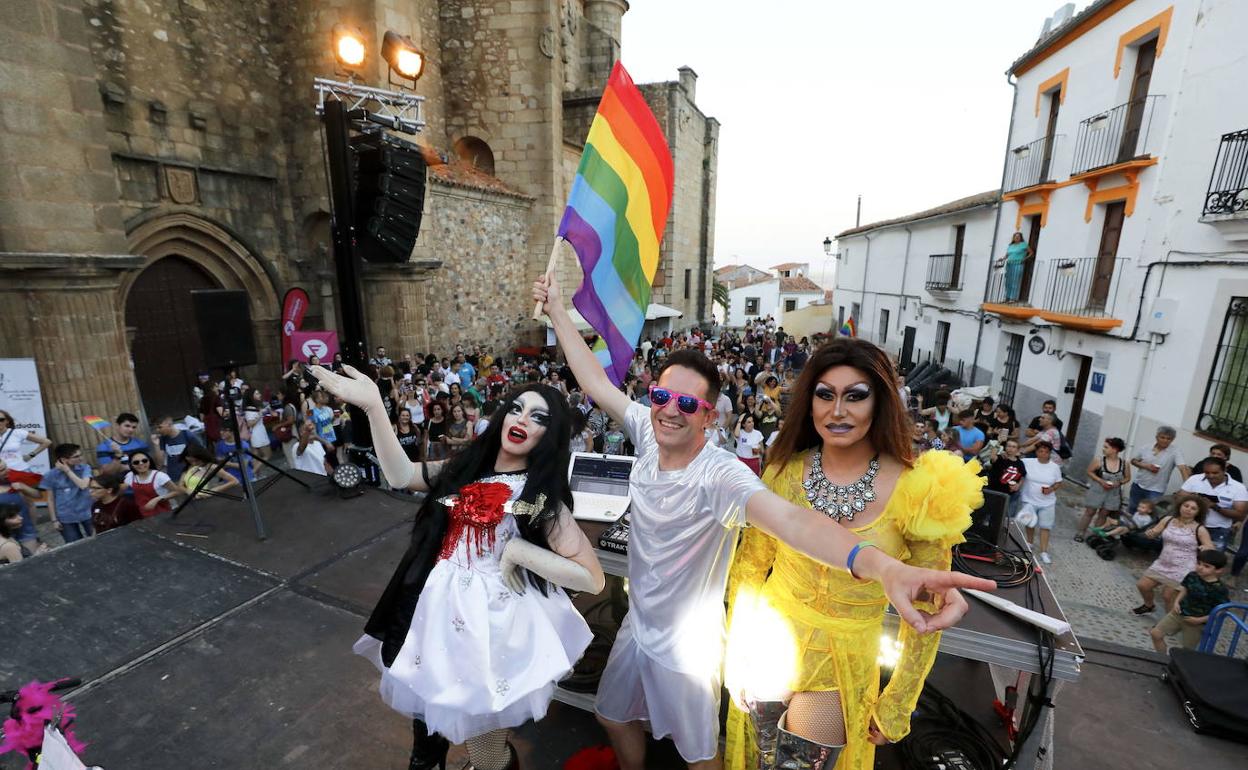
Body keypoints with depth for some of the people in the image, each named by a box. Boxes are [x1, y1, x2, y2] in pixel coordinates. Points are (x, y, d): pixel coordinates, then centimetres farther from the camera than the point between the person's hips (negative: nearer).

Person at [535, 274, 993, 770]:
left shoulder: (719, 475, -33)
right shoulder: (649, 435, -15)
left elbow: (787, 518, -50)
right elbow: (597, 383, -8)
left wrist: (882, 566, -68)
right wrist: (558, 311, -4)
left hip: (685, 645, -5)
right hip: (637, 624, 6)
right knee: (613, 717, 27)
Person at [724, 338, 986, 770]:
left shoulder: (919, 490, -19)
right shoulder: (785, 471, -12)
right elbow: (749, 567, -2)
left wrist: (896, 706, -2)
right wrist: (737, 652, 0)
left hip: (842, 667, -2)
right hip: (768, 649, 2)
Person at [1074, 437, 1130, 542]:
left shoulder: (1124, 464, -7)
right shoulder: (1098, 460, -14)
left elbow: (1127, 478, 6)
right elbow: (1089, 471, -4)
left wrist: (1118, 483, -13)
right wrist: (1101, 481, -16)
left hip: (1113, 494, 2)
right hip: (1097, 491, -2)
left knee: (1103, 514, 12)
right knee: (1090, 512, 3)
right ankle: (1079, 533, 11)